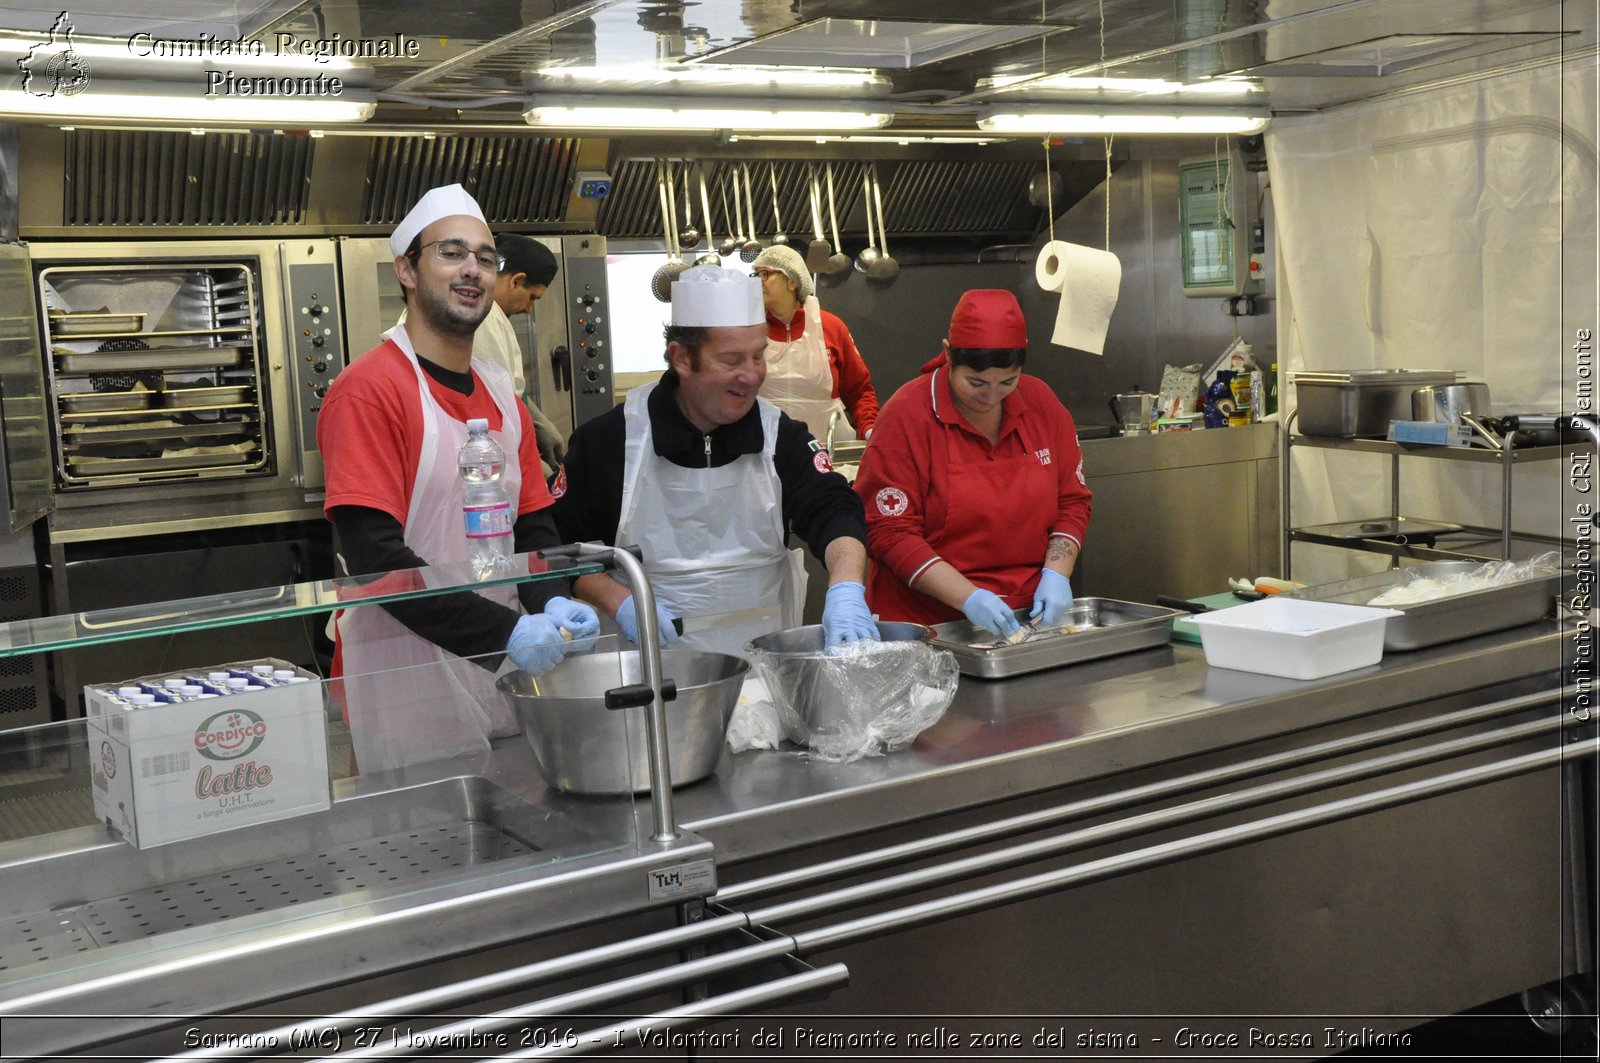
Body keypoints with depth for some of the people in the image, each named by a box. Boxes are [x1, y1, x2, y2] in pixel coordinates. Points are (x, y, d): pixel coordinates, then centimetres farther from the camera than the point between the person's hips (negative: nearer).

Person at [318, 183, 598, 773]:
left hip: (504, 671, 7)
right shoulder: (368, 389, -11)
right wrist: (503, 631, -25)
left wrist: (552, 602, -9)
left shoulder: (502, 394, 12)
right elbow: (372, 556, -19)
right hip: (405, 679, -7)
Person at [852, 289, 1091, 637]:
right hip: (925, 622, -3)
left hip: (1028, 618, 3)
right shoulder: (906, 415, -7)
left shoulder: (1041, 403, 7)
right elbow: (889, 530, -10)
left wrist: (1056, 574, -3)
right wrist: (968, 597, -17)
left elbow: (1072, 501, 14)